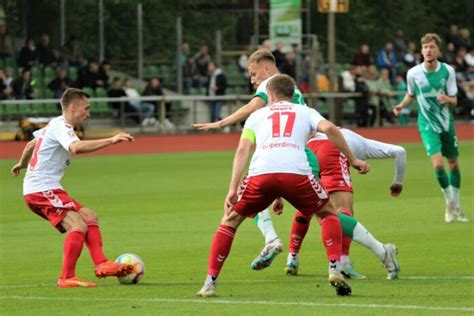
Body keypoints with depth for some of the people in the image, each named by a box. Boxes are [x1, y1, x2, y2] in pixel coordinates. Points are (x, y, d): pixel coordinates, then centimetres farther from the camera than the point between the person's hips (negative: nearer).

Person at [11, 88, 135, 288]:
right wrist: (111, 141, -38)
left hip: (37, 190, 11)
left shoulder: (55, 125, 20)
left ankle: (101, 264, -1)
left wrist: (22, 164, 57)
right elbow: (76, 147, -35)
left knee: (90, 217, 7)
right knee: (78, 226, -22)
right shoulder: (61, 126, -13)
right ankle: (66, 278, -23)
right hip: (42, 190, -11)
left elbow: (31, 144, 37)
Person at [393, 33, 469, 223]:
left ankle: (456, 207, 26)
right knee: (437, 163, -18)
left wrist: (447, 99, -28)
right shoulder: (413, 73, -10)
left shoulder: (447, 71, -10)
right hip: (428, 124, -2)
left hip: (447, 123, 2)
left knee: (454, 164, 10)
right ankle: (449, 202, 3)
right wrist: (401, 105, -7)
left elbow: (454, 101, -6)